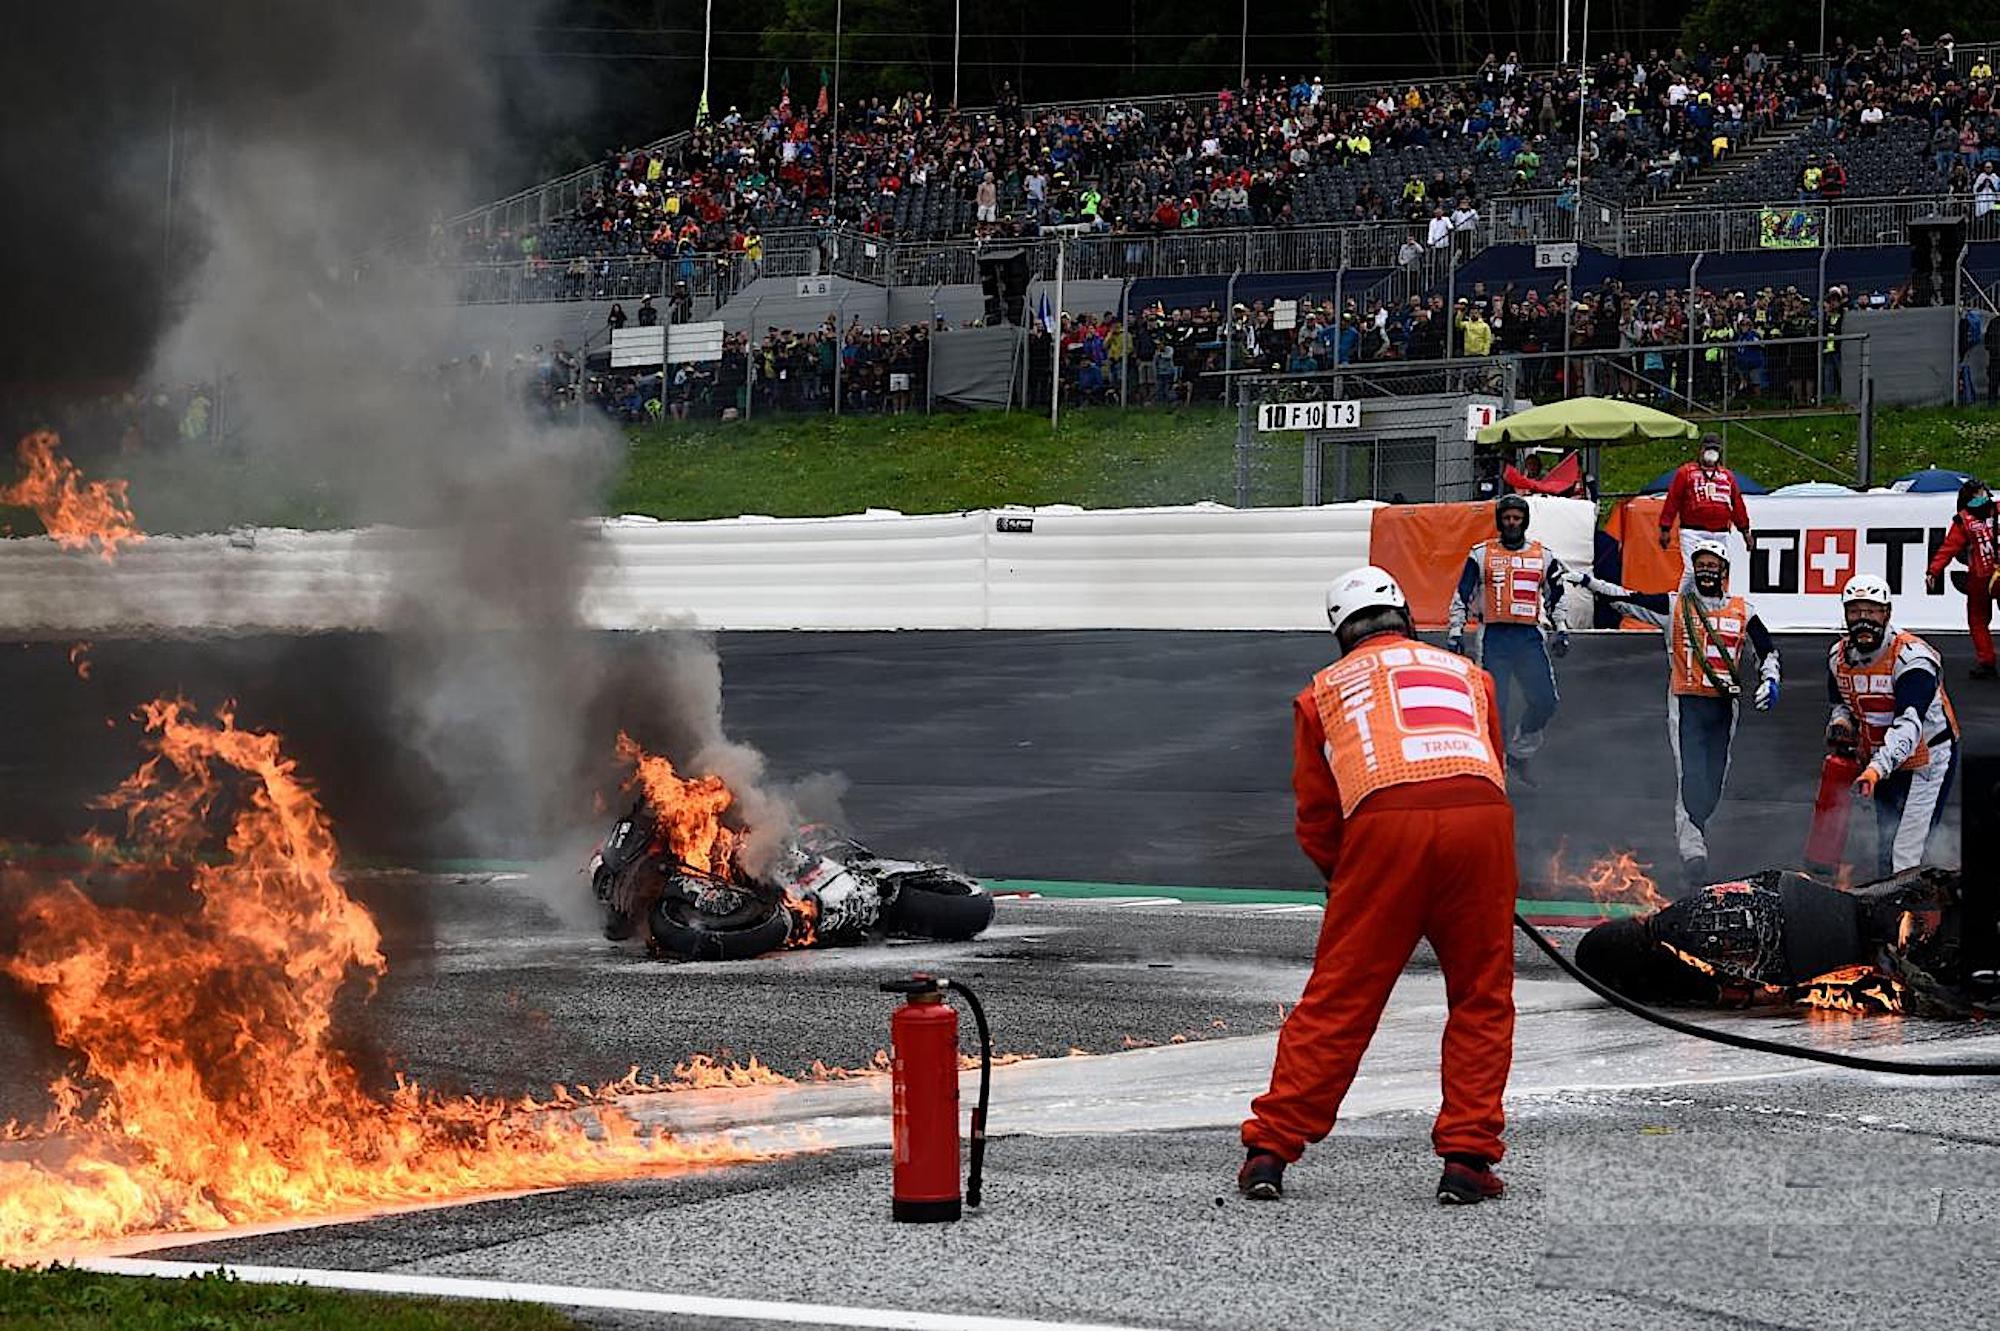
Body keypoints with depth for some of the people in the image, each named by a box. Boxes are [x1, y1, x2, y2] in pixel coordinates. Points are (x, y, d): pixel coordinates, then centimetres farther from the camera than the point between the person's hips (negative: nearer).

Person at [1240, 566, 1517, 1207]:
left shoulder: (1323, 690, 27)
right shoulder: (1467, 673, 32)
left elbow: (1316, 822, 24)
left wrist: (1347, 880, 39)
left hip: (1384, 821, -1)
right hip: (1481, 814, 1)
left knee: (1339, 995, 6)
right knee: (1482, 997, 13)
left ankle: (1270, 1149, 7)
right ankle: (1467, 1158, 8)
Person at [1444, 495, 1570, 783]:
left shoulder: (1543, 556, 14)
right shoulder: (1481, 555, 7)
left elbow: (1556, 596, 23)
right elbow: (1461, 596, 8)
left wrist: (1562, 631, 12)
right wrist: (1454, 632, -1)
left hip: (1530, 637, 2)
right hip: (1494, 637, -2)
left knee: (1545, 702, -8)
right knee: (1493, 705, -9)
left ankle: (1519, 753, 13)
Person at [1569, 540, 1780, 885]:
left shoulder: (1741, 611, 9)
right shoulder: (1674, 606, 4)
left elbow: (1767, 649, 16)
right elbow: (1626, 599, 0)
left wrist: (1769, 680, -1)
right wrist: (1586, 580, -9)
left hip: (1723, 705, 3)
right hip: (1686, 703, -3)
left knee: (1713, 785, 5)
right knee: (1691, 777, -16)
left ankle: (1691, 834, 26)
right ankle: (1693, 853, -20)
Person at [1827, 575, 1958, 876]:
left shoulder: (1911, 657, -25)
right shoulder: (1839, 656, -2)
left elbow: (1909, 726, -37)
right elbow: (1840, 702, 18)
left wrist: (1877, 768, -51)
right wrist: (1840, 722, -8)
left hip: (1926, 760, -7)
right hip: (1882, 764, 7)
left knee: (1906, 859, -15)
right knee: (1885, 854, 11)